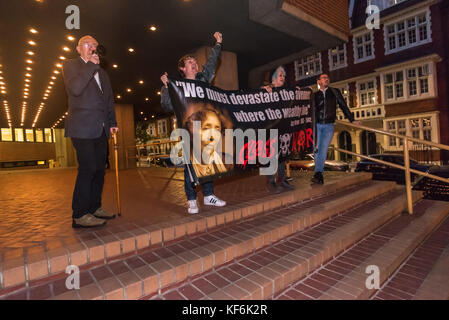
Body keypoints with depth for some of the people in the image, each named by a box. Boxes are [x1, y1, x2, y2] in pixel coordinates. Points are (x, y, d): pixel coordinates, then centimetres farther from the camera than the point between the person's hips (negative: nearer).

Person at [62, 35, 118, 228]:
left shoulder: (102, 72, 25)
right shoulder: (70, 65, 6)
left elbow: (109, 99, 23)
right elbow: (75, 88, -13)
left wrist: (112, 122, 13)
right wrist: (91, 65, -7)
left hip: (100, 129, 6)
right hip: (83, 127, -6)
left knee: (99, 168, 6)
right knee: (87, 168, -11)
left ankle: (95, 207, 17)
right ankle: (80, 215, -2)